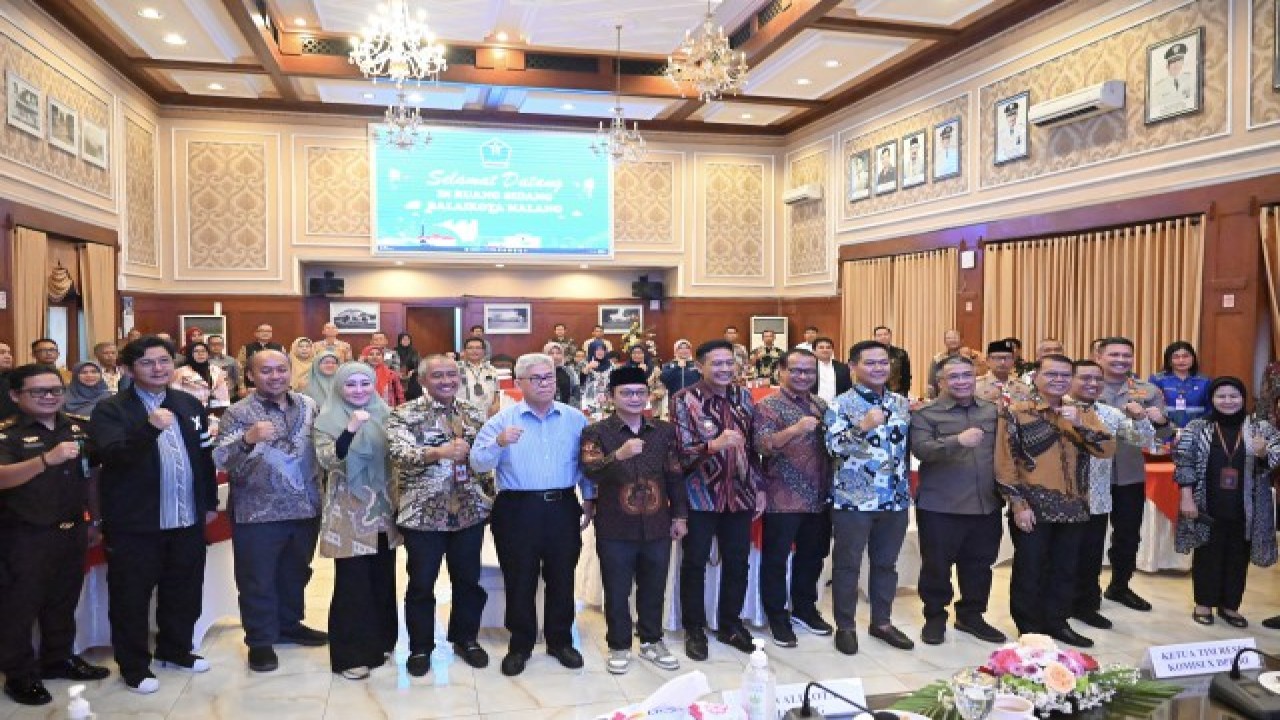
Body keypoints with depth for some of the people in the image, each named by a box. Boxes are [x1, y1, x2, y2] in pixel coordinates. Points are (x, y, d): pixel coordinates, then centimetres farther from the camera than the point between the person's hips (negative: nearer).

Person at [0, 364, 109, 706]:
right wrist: (47, 459, -41)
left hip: (71, 530, 5)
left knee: (64, 600, 17)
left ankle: (58, 658, 33)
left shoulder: (76, 427, 4)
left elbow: (89, 475, 14)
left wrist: (94, 520, 13)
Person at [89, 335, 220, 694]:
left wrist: (210, 501, 14)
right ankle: (134, 665, 24)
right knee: (132, 596, 7)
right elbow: (111, 455, -24)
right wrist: (149, 428, -39)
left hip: (188, 519, 5)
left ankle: (175, 648, 36)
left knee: (184, 591, 16)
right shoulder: (110, 409, -8)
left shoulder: (190, 404, 8)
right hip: (134, 523, -5)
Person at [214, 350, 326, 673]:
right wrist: (248, 439, -35)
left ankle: (289, 624, 37)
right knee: (257, 580, 6)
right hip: (258, 513, -4)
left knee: (295, 573, 19)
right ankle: (260, 641, 21)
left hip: (306, 508, 5)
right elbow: (223, 461, -19)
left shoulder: (308, 405, 5)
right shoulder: (238, 413, -9)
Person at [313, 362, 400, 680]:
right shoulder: (328, 420, -6)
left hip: (383, 510, 5)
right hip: (349, 514, -5)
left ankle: (379, 642, 28)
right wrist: (350, 429, -35)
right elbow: (327, 460, -22)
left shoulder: (384, 415, 7)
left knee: (384, 580, 12)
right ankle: (350, 654, 11)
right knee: (352, 584, -1)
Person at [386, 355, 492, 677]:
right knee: (421, 583, 8)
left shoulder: (475, 414, 8)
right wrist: (438, 452, -38)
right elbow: (400, 452, -23)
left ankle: (466, 638, 33)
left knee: (468, 579, 14)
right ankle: (420, 647, 26)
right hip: (423, 512, -3)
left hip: (470, 510, 4)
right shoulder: (404, 414, -6)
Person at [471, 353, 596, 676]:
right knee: (519, 580, 7)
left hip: (563, 508, 2)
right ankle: (520, 645, 24)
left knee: (562, 577, 12)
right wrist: (499, 443, -25)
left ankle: (560, 641, 29)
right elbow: (478, 463, -8)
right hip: (517, 510, -2)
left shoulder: (575, 419, 6)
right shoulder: (502, 420, -1)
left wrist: (590, 499, 7)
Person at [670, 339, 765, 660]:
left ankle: (730, 623, 29)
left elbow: (753, 445, 13)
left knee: (737, 562, 12)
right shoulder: (683, 400, -10)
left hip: (740, 494, 4)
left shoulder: (744, 397, 6)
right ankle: (694, 628, 22)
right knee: (694, 564, 6)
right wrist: (714, 444, -33)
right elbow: (681, 452, -16)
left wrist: (759, 487, 10)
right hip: (699, 496, -4)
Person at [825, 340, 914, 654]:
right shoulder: (842, 404, -9)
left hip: (894, 499, 5)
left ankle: (882, 622, 30)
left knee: (886, 563, 15)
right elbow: (833, 447, -19)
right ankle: (845, 626, 18)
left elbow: (907, 444, 18)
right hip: (853, 499, -5)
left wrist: (905, 488, 12)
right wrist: (862, 427, -31)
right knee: (847, 565, 5)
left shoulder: (901, 403, 8)